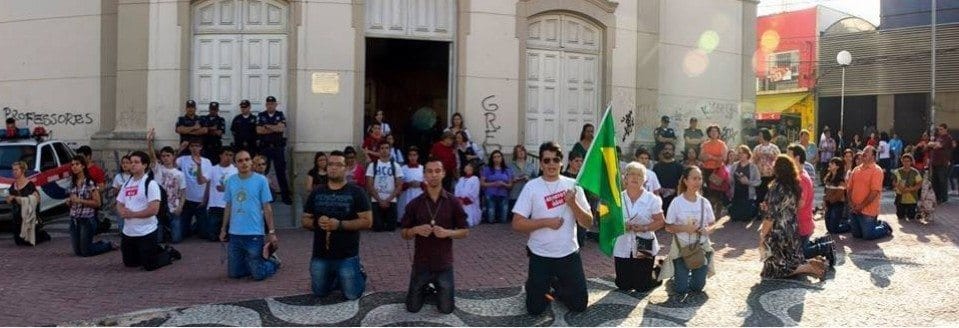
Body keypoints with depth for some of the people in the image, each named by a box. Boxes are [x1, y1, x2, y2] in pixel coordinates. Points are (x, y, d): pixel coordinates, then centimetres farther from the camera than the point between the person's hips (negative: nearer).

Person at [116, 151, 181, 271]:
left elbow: (154, 209, -19)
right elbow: (119, 205, 14)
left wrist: (132, 214, -18)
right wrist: (122, 212, -9)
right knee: (129, 263, 16)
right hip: (128, 232, 7)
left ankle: (169, 253, 22)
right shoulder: (126, 184, 10)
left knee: (149, 265, -5)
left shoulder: (151, 184, -12)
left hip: (146, 232, -7)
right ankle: (158, 250, 34)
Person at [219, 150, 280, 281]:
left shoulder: (261, 180, -6)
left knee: (258, 275, 0)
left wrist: (272, 232, -6)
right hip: (234, 233, 4)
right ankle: (253, 263, 37)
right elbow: (228, 206, 12)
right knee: (234, 273, 11)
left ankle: (273, 261, 29)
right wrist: (223, 229, 12)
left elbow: (267, 207, -4)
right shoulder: (230, 181, 4)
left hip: (254, 233, -4)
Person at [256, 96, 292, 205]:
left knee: (281, 171, -2)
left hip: (278, 147, -1)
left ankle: (286, 195, -1)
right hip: (264, 147, 1)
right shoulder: (261, 116, 7)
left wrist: (267, 126, -8)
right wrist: (275, 128, -6)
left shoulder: (280, 115, 7)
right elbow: (259, 130, -7)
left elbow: (282, 128, -9)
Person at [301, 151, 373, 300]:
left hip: (347, 257, -4)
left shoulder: (356, 192, -8)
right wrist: (317, 222, -14)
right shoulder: (316, 193, 6)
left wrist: (340, 224, -22)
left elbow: (367, 221, -12)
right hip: (320, 256, 4)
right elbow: (304, 220, 9)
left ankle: (359, 274, 31)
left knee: (352, 294, 1)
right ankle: (335, 279, 45)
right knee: (319, 293, 16)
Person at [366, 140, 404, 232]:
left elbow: (399, 186, 1)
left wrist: (388, 200, -10)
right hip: (376, 201, -1)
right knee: (377, 228, -1)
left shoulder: (396, 166, 5)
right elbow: (369, 185, -1)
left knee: (391, 228, 0)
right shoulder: (372, 165, 3)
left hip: (391, 202, 1)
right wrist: (380, 200, -9)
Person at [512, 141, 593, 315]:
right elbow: (517, 224, -12)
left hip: (569, 254, 2)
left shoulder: (573, 185, -2)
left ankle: (555, 286, 38)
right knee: (535, 309, 7)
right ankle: (538, 285, 38)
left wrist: (573, 203, -18)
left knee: (579, 305, 10)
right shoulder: (531, 187, -9)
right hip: (540, 255, -2)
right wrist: (546, 222, -20)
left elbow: (588, 222, -2)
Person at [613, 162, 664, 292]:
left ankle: (656, 270, 35)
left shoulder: (651, 199, -6)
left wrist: (644, 228, -20)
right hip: (623, 248, 2)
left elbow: (660, 221, -6)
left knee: (642, 287, 4)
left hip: (644, 247, -2)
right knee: (624, 286, 10)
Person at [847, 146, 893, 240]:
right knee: (856, 235, 14)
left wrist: (861, 206, -18)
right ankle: (876, 223, 36)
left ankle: (884, 227, 23)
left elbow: (875, 192, -17)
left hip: (868, 210, -6)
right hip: (854, 210, 7)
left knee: (868, 236, -3)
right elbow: (849, 188, 11)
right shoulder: (856, 170, 11)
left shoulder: (876, 170, -10)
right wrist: (851, 203, -4)